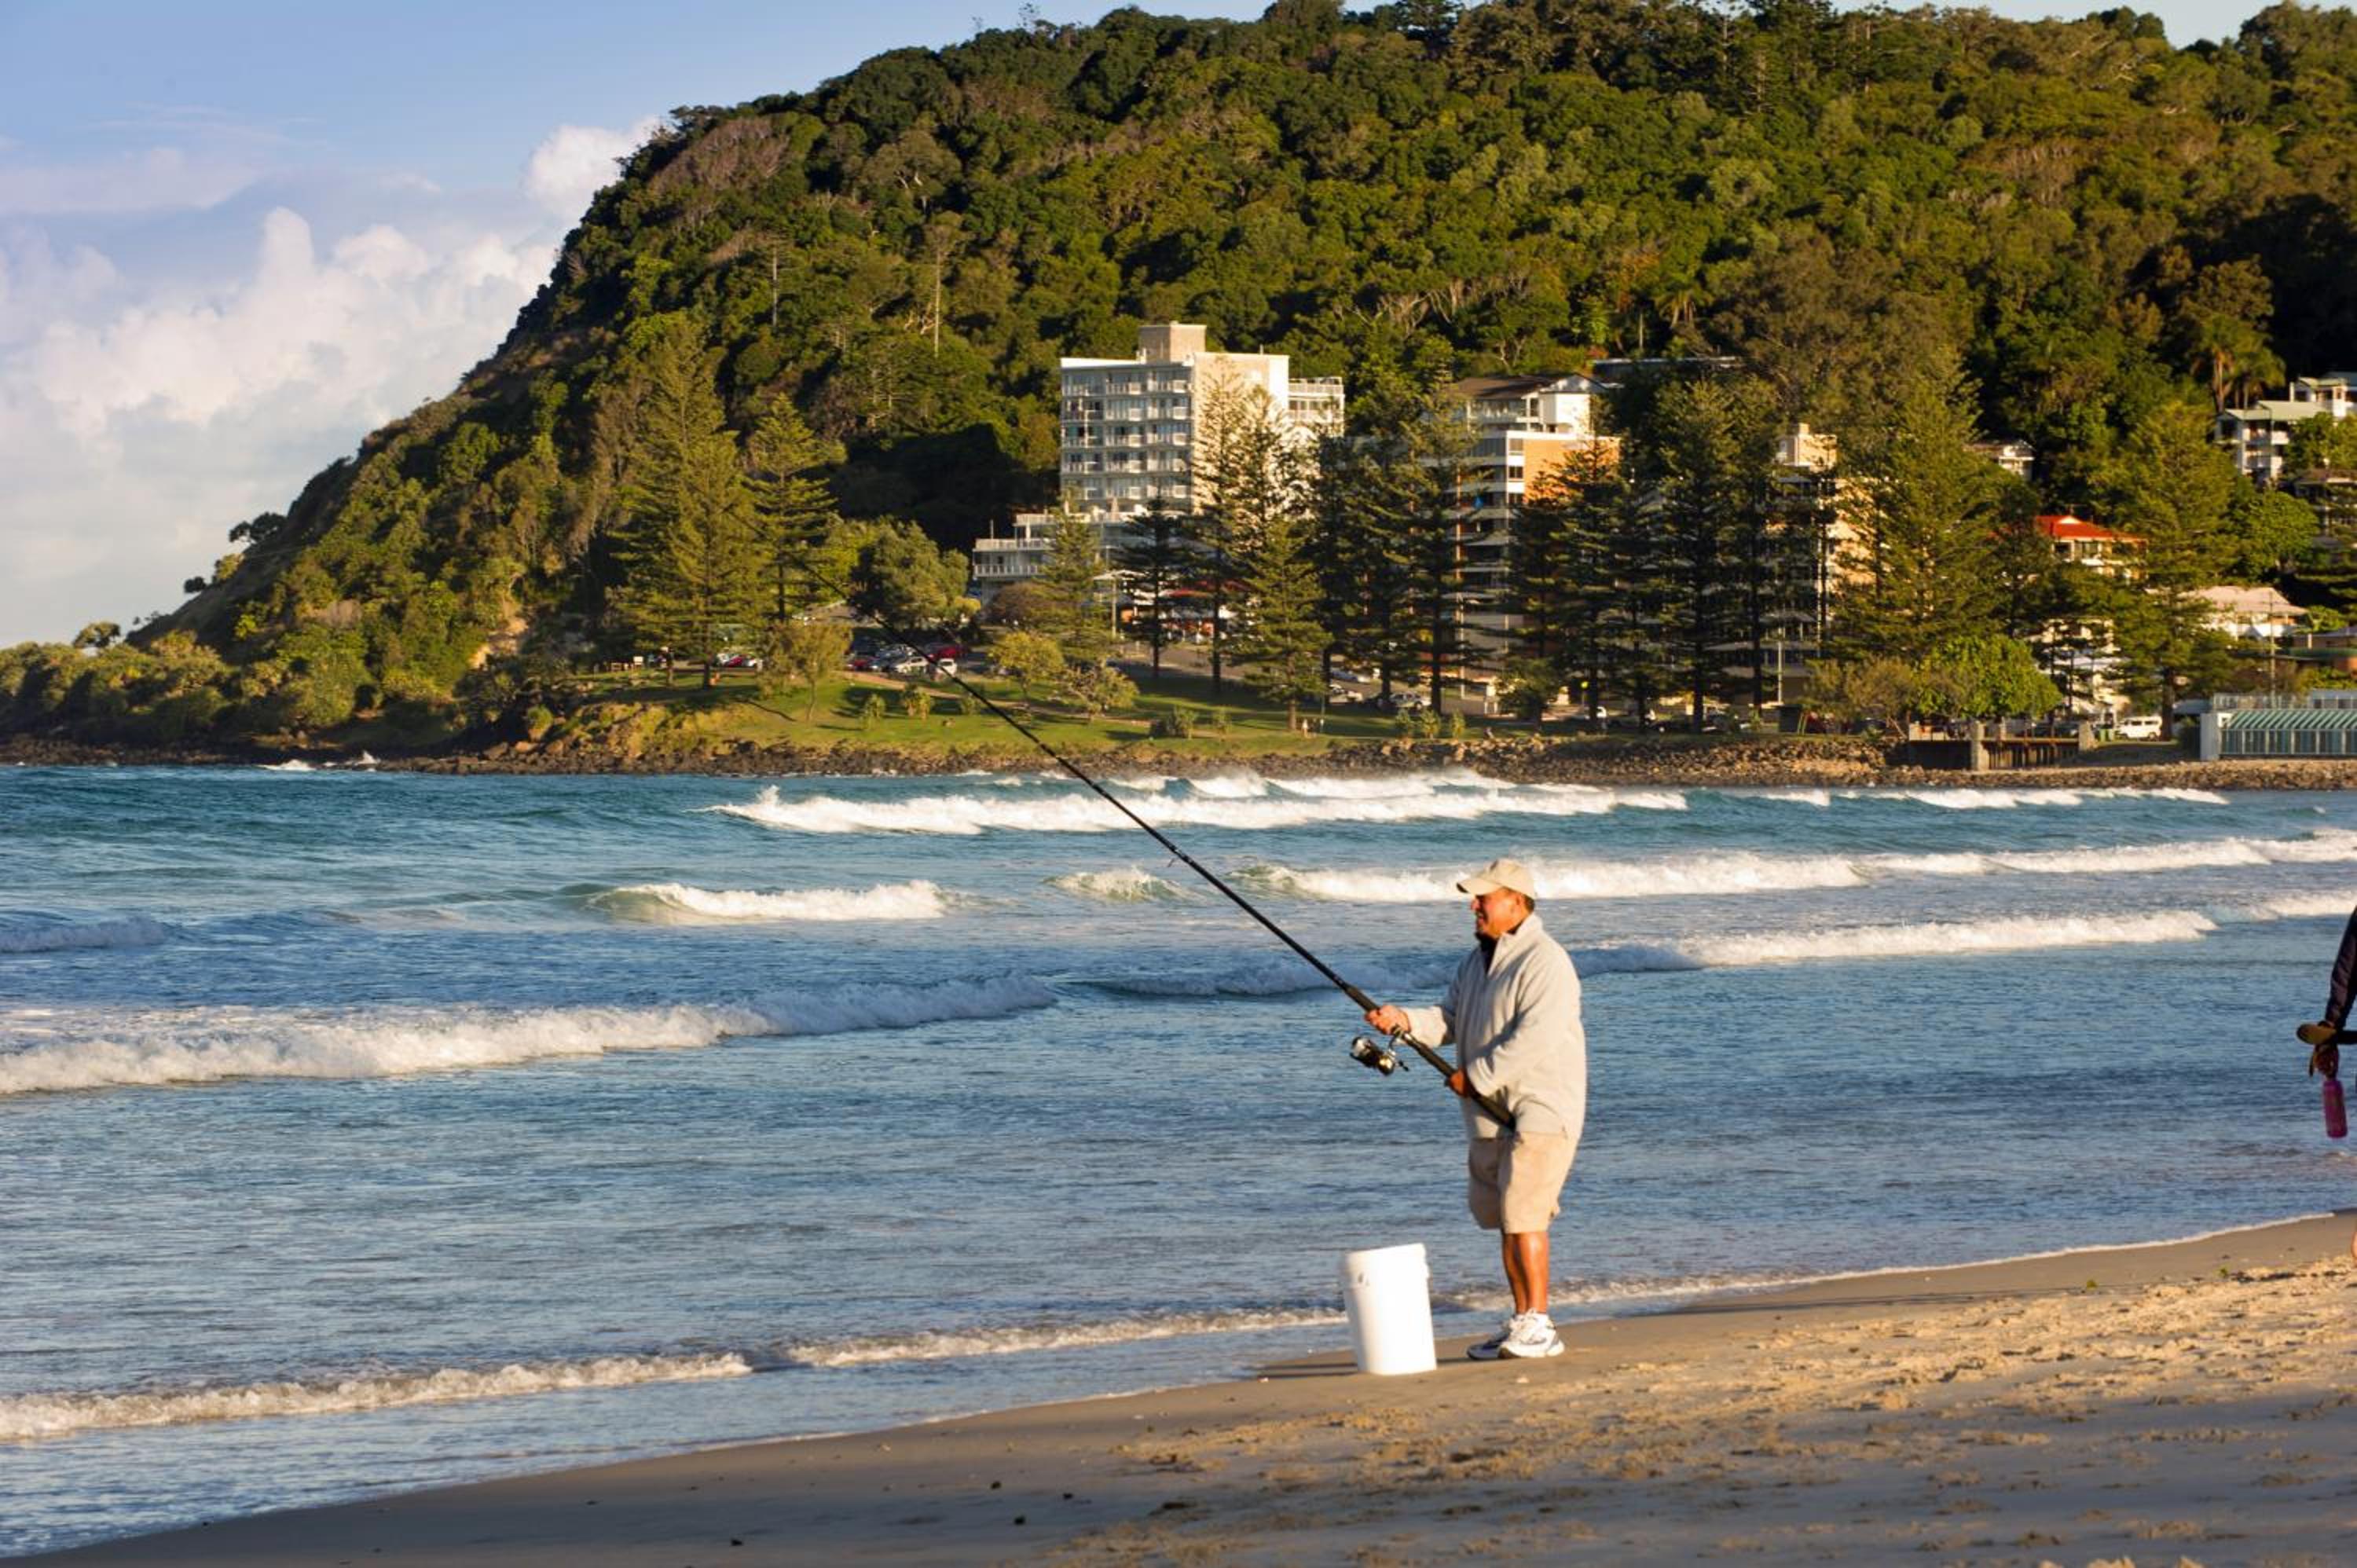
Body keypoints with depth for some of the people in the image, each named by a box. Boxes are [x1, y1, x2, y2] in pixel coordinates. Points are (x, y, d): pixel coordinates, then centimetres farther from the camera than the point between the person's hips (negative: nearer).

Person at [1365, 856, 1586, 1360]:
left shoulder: (1544, 963, -14)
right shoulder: (1477, 962, 16)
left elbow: (1535, 1038, -22)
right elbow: (1450, 1020, 13)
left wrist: (1475, 1076, -18)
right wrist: (1404, 1020, -7)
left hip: (1540, 1110, -9)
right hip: (1491, 1112, 9)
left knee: (1522, 1215, -14)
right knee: (1505, 1220, 10)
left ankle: (1539, 1327, -13)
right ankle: (1523, 1324, 15)